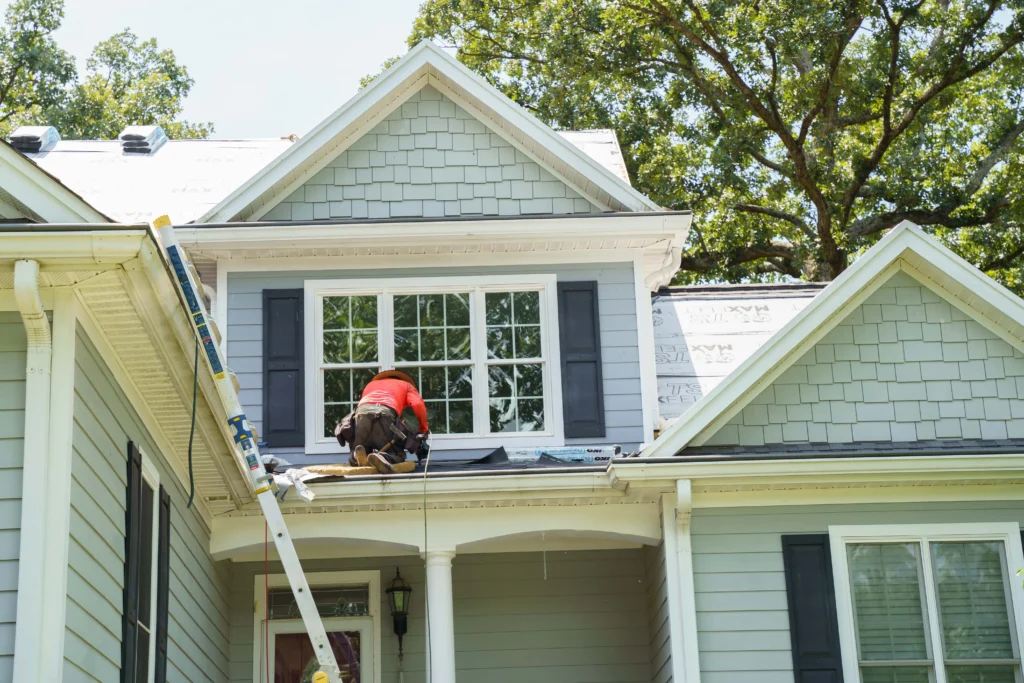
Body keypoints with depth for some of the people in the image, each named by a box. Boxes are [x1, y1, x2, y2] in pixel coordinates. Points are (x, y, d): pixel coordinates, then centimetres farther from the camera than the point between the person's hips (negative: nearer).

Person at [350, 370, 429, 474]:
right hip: (385, 413, -3)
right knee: (397, 455, 11)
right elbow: (418, 404, 11)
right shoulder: (406, 385, 33)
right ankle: (381, 458, -24)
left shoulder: (370, 385, 43)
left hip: (362, 412, 3)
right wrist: (424, 429, 23)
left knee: (356, 456, 20)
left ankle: (360, 456, -17)